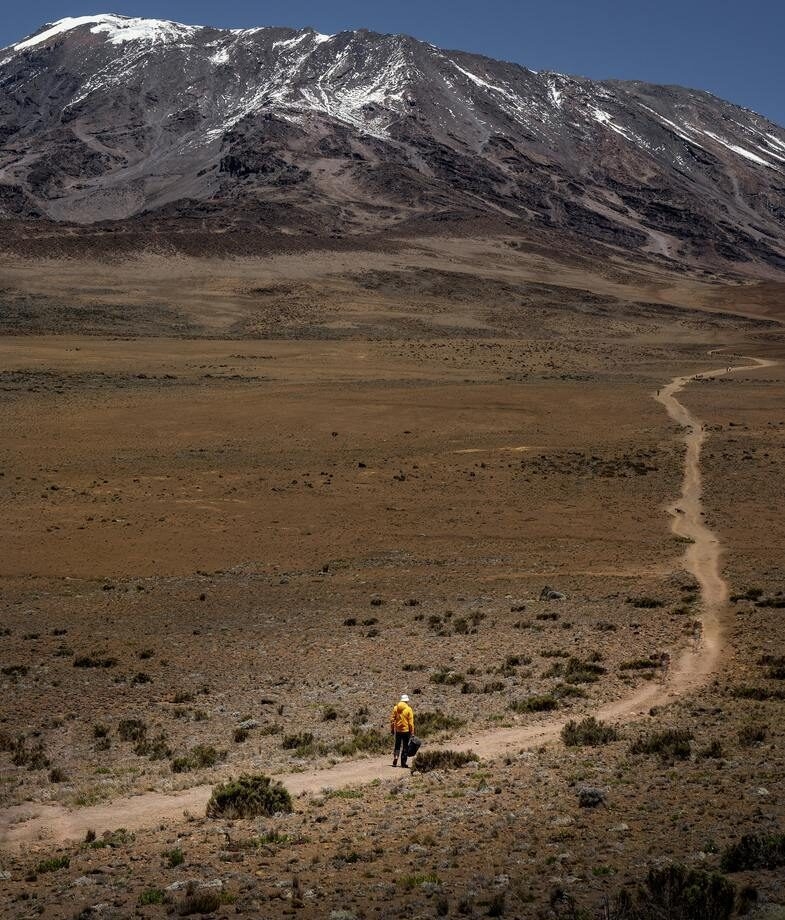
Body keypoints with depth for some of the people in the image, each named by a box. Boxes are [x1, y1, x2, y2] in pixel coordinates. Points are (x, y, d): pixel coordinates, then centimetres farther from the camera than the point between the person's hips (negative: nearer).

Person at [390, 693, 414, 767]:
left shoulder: (395, 708, 0)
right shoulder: (408, 709, -9)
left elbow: (392, 720, 2)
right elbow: (411, 722, -10)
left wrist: (392, 730, 10)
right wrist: (412, 732, -4)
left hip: (398, 730, 3)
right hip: (406, 730, -3)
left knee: (397, 746, 16)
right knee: (405, 747, 7)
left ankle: (395, 758, 1)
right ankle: (403, 763, 7)